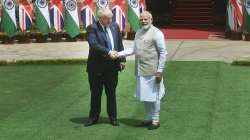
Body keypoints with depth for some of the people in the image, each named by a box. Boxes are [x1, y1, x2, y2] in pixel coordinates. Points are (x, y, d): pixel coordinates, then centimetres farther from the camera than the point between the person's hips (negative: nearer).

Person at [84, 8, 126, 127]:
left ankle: (113, 117, 23)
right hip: (97, 67, -3)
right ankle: (93, 117, 22)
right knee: (95, 94, 9)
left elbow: (120, 44, 11)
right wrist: (108, 52, -33)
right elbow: (94, 45, -24)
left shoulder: (115, 26, 5)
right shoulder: (92, 28, -11)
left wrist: (122, 59, 4)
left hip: (112, 66, 3)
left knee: (111, 93, 12)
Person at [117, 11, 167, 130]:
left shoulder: (156, 33, -10)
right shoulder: (138, 33, 12)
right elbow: (133, 49, 14)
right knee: (145, 96, 14)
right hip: (140, 71, 7)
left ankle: (155, 120, 14)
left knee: (153, 96, 3)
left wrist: (160, 71, -15)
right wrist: (119, 54, 0)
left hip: (152, 71, -7)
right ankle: (148, 118, 27)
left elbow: (163, 53, -12)